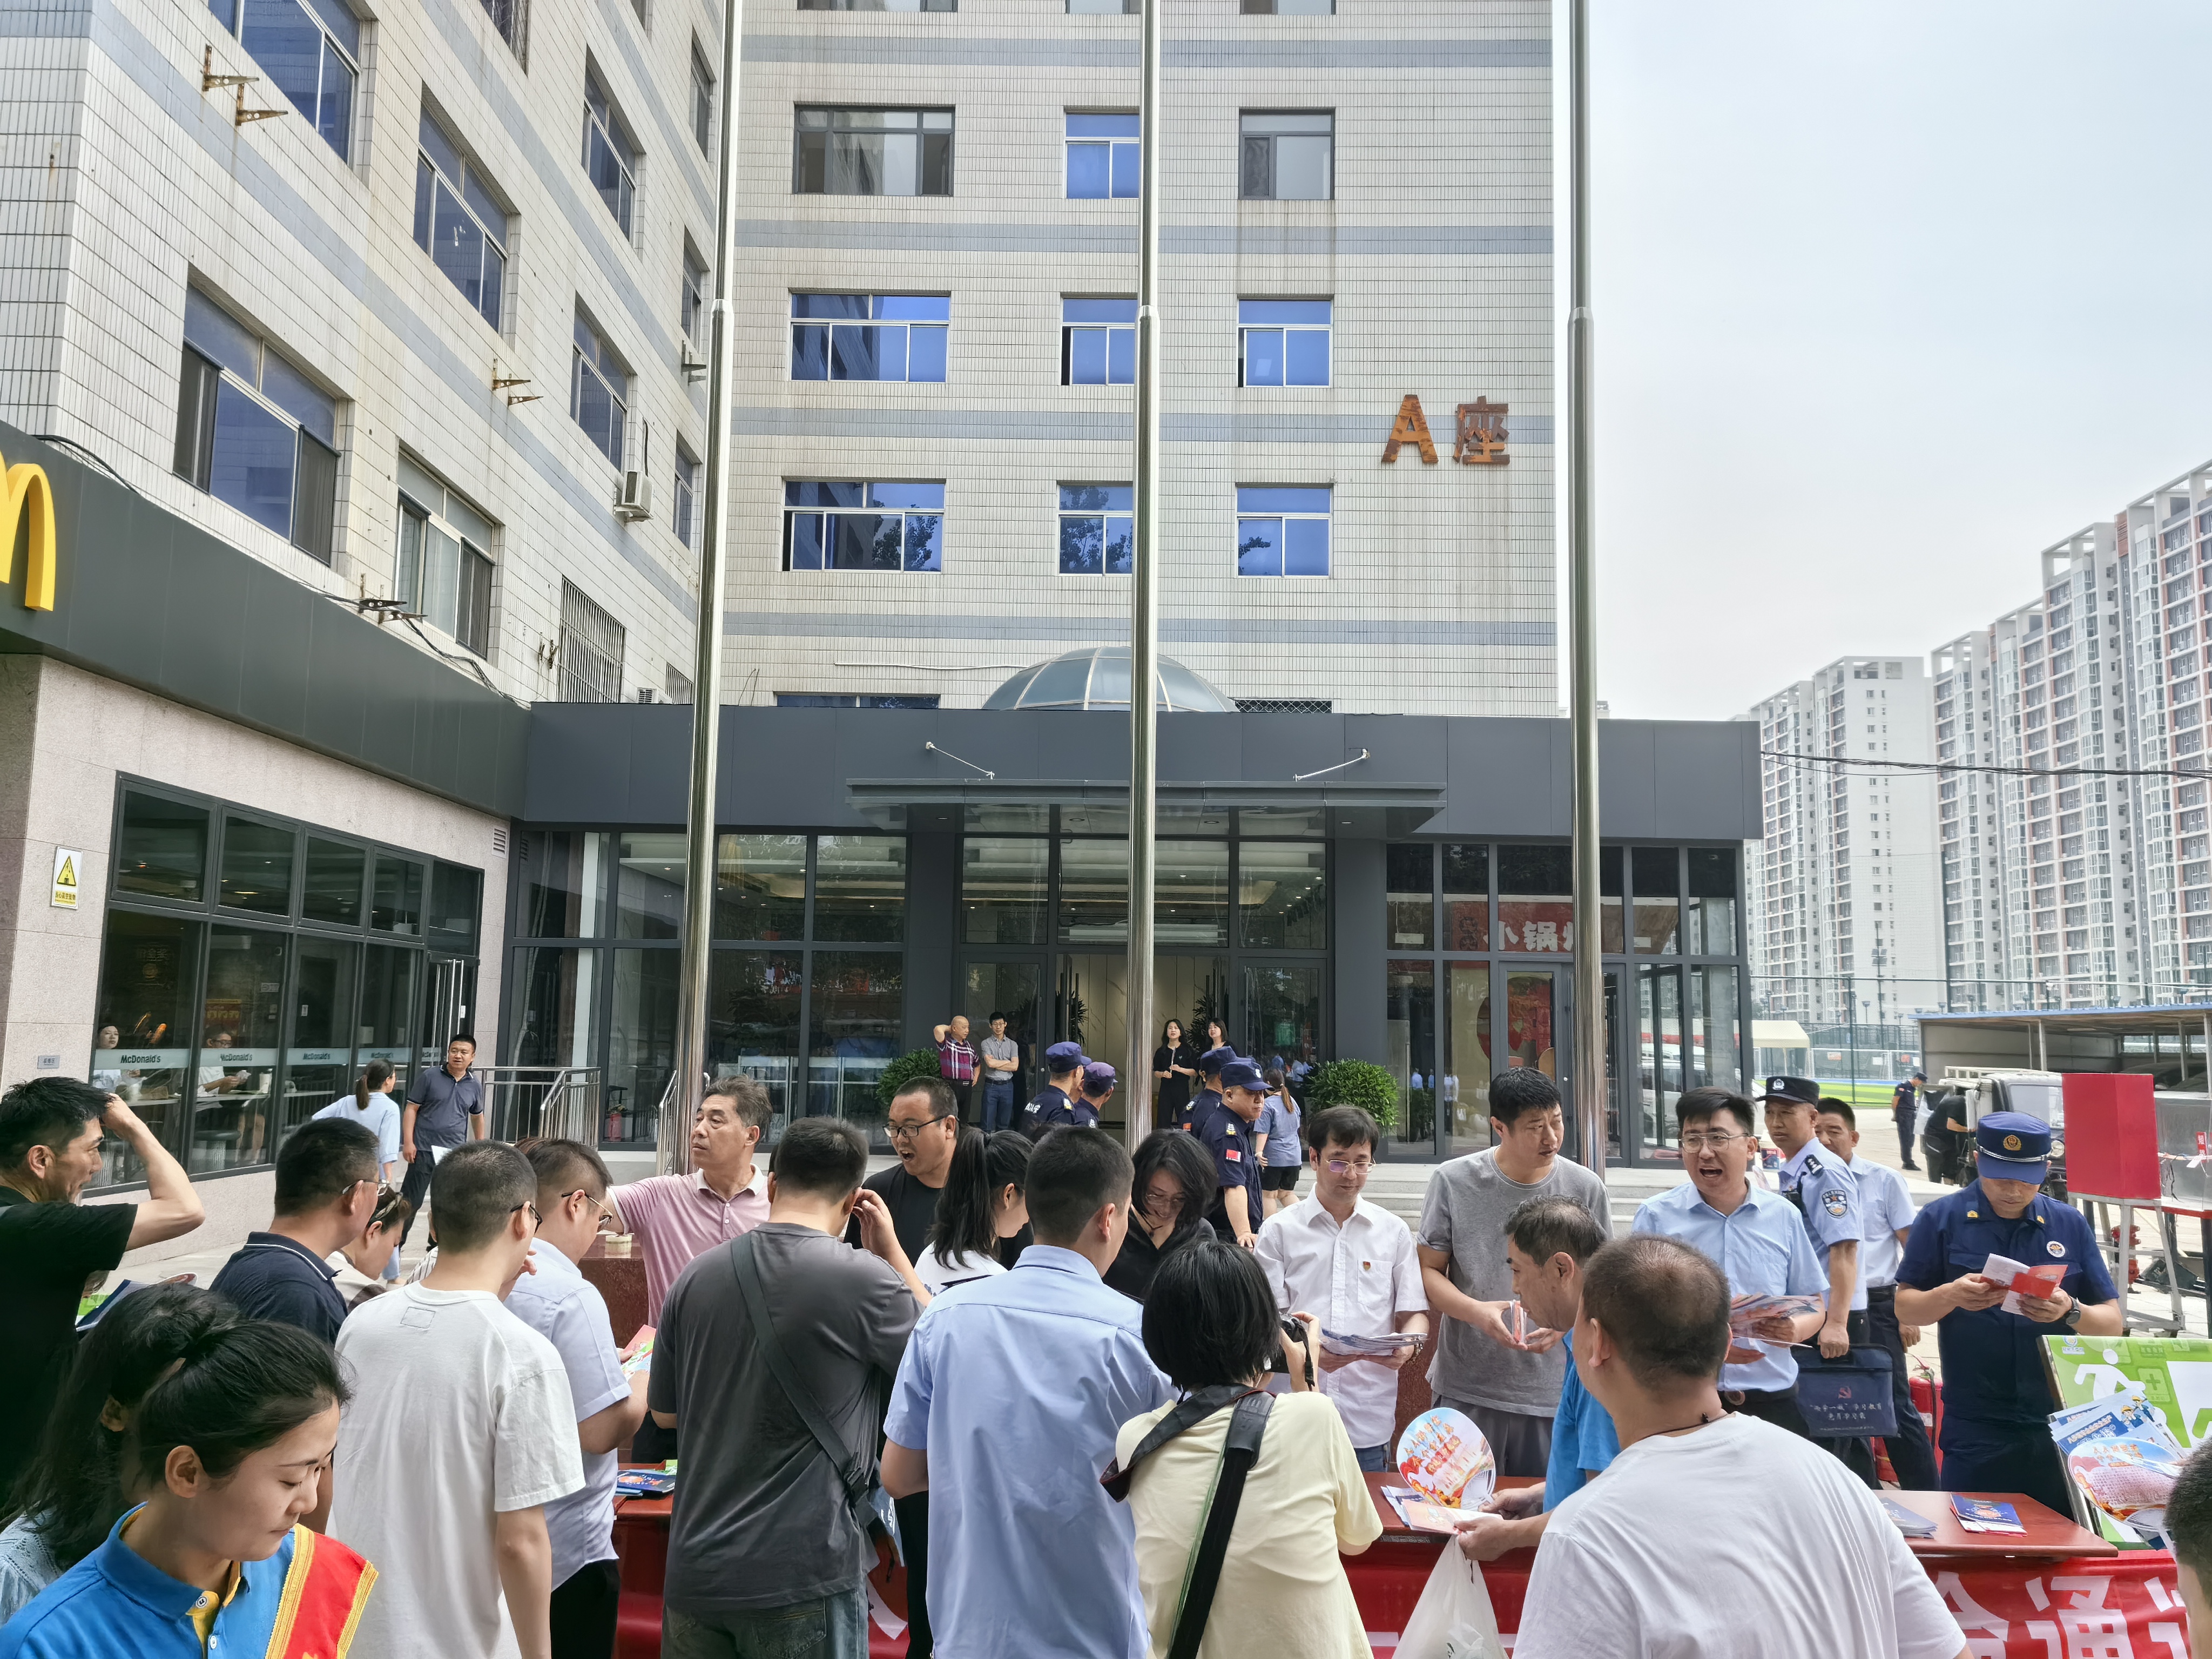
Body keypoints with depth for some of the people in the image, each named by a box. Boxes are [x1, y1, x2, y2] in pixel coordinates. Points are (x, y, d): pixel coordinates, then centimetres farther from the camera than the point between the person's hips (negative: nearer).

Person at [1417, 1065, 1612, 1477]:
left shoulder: (1585, 1188, 1)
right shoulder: (1453, 1181, -3)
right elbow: (1429, 1271, 2)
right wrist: (1475, 1311, -16)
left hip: (1555, 1394, 1)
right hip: (1466, 1391, 0)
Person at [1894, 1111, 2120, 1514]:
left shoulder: (2070, 1225, 6)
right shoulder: (1941, 1219, -1)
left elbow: (2112, 1323, 5)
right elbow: (1905, 1309, -1)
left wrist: (2070, 1311, -17)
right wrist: (1951, 1295, -21)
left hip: (2060, 1424, 2)